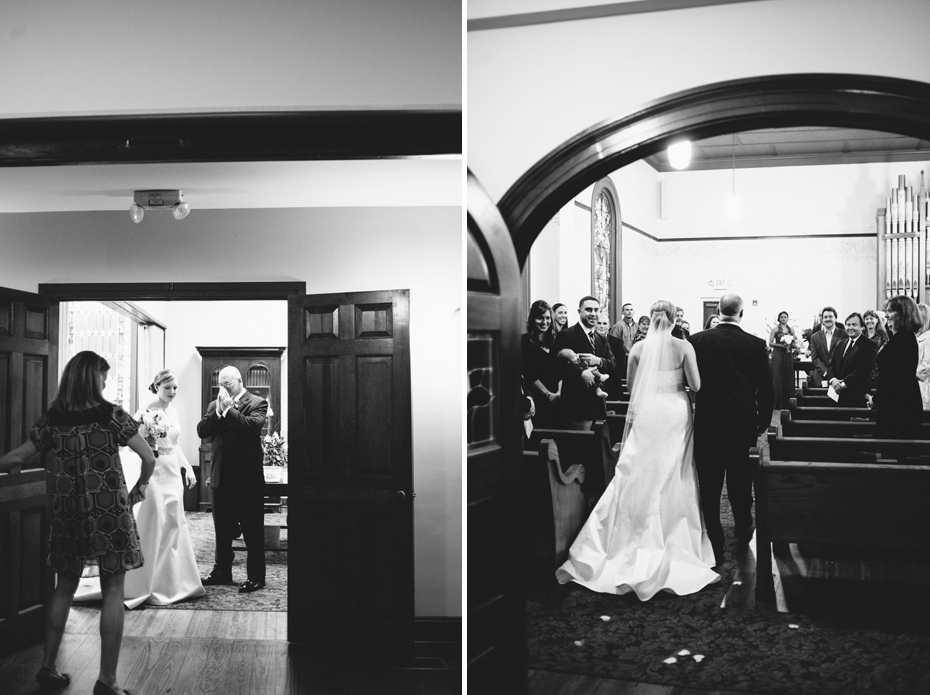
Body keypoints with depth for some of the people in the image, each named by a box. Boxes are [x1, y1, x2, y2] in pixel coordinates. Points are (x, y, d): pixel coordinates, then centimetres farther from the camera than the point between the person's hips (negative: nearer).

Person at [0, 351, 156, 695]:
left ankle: (48, 666, 24)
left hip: (67, 513, 4)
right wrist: (140, 487, 9)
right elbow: (149, 457, -9)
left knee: (64, 587, 19)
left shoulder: (52, 418, 1)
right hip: (110, 512, -4)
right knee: (113, 591, 2)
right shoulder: (112, 415, -8)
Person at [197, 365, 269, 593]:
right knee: (222, 529, 15)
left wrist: (229, 409, -18)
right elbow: (201, 431, 1)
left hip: (247, 477, -6)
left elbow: (253, 425, -22)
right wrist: (218, 412, -11)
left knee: (252, 529, 1)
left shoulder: (257, 403, -4)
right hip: (221, 476, 6)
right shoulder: (214, 405, 12)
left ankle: (255, 576, 7)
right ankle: (222, 571, 27)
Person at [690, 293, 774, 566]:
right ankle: (743, 533, 34)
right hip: (743, 426, 1)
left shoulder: (698, 341, -7)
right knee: (740, 485, 17)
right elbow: (766, 390, -1)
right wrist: (763, 423, 12)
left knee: (709, 489, 5)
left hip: (707, 424, -1)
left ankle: (714, 548, 7)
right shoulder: (756, 344, -5)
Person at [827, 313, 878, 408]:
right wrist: (832, 379, -7)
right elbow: (832, 365, 14)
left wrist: (844, 383, -16)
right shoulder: (841, 343, 17)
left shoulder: (869, 346, -5)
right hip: (838, 394, 5)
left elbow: (864, 370, -14)